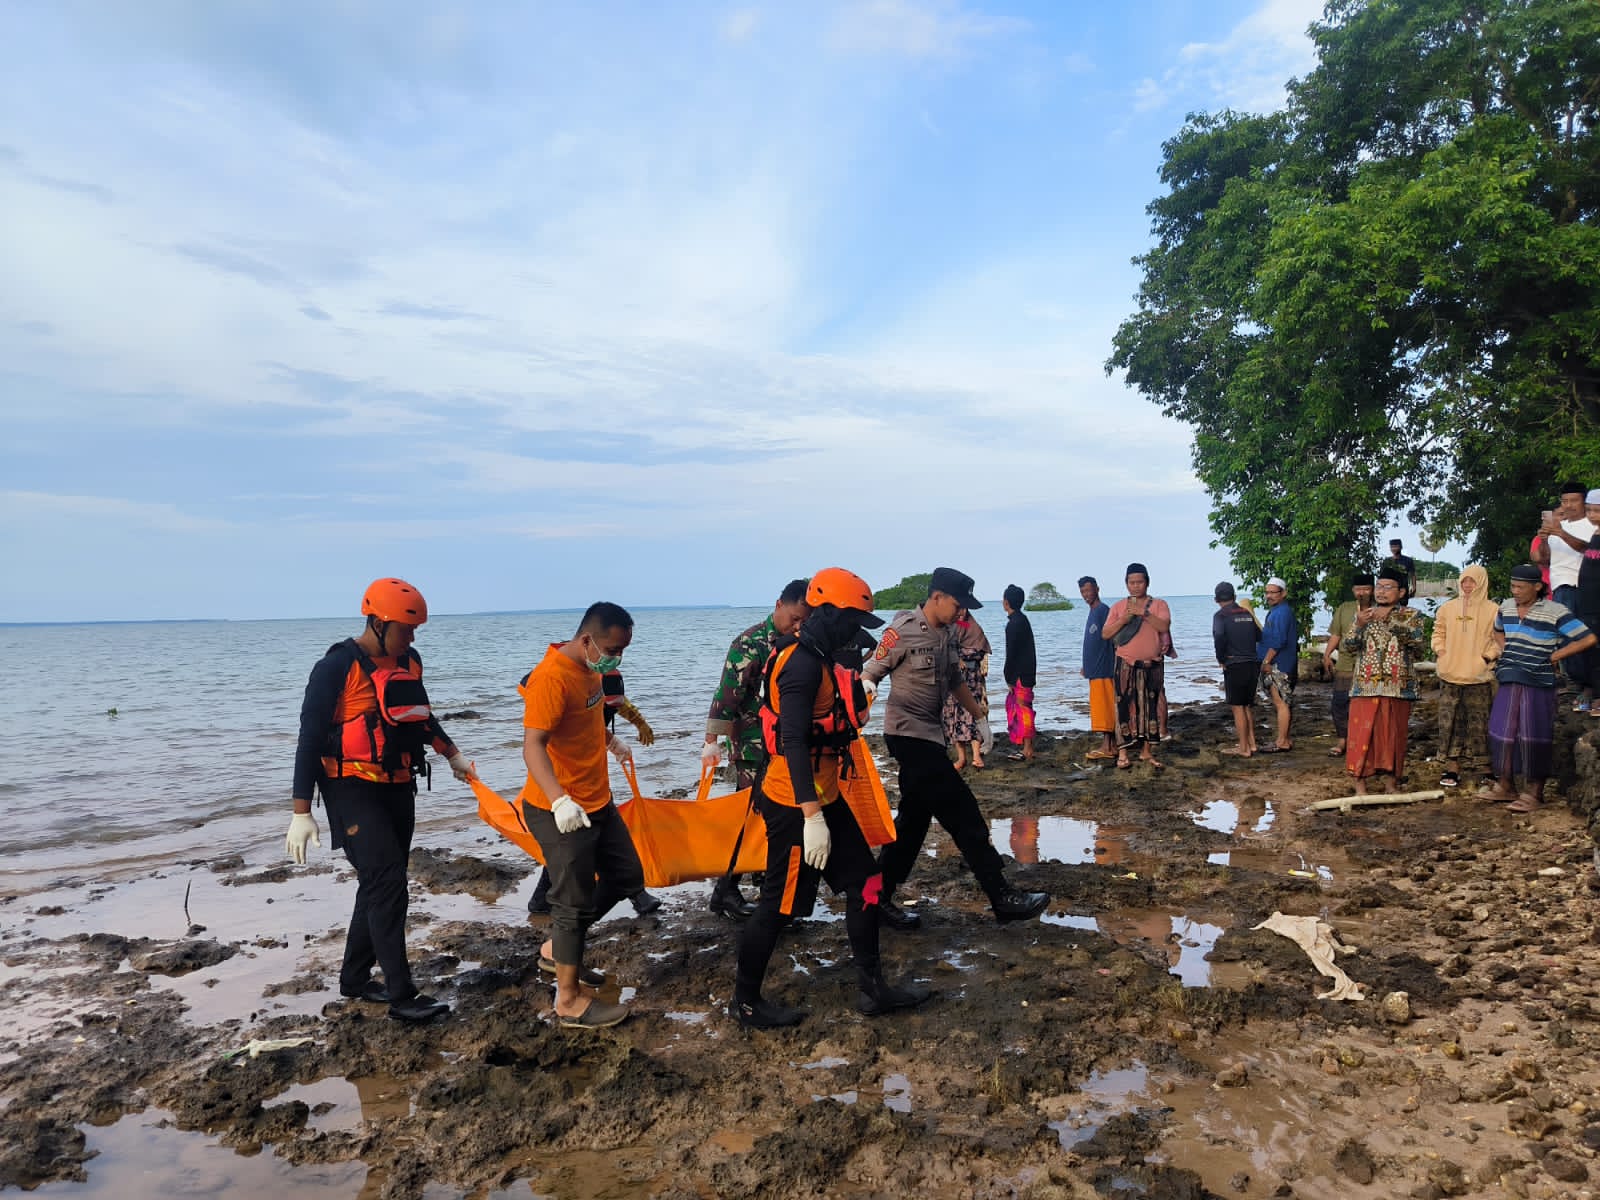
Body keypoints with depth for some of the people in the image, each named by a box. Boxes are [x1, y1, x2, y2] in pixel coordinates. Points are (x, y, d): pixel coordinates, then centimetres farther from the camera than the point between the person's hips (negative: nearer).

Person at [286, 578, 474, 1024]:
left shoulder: (409, 662, 6)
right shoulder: (338, 667, -16)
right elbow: (310, 739, -15)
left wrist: (453, 756, 22)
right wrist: (302, 813, -17)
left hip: (399, 789, 8)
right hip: (354, 791, -7)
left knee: (380, 886, 13)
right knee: (387, 886, -12)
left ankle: (354, 977, 29)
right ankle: (401, 994, -5)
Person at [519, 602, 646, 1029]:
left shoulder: (591, 670, 4)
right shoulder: (552, 677, -24)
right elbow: (532, 745, -31)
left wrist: (611, 742, 40)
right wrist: (560, 800, -43)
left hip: (598, 802, 9)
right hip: (560, 811, -9)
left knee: (627, 877, 17)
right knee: (577, 901, 1)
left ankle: (557, 948, 31)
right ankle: (569, 1000, 18)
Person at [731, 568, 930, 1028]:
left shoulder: (821, 660, 10)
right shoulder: (802, 663, -21)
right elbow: (793, 743, -26)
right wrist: (812, 816, -26)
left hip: (824, 798, 10)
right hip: (796, 806, -10)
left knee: (865, 885, 13)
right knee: (780, 904, 4)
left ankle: (874, 989, 25)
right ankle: (745, 1001, 21)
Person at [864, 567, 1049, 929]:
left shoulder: (946, 634, 11)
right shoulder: (904, 630, -13)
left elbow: (955, 680, 23)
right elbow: (871, 671, -13)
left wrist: (980, 716, 26)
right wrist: (866, 687, -35)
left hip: (929, 734, 9)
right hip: (909, 734, -9)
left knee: (914, 820, 12)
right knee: (963, 815, -6)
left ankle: (879, 898, 20)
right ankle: (1002, 898, 2)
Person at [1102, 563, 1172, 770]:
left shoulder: (1159, 605, 5)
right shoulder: (1118, 607, 8)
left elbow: (1164, 626, -13)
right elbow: (1105, 634, 1)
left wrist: (1143, 613, -21)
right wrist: (1123, 619, -11)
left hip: (1152, 665, 1)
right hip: (1126, 665, -1)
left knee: (1151, 706, 6)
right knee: (1124, 706, -5)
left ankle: (1147, 751, 15)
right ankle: (1122, 752, -2)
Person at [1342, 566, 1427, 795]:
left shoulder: (1411, 616, 7)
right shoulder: (1364, 614, 11)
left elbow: (1416, 641, -11)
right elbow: (1349, 646, 3)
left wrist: (1392, 620, -20)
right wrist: (1359, 626, -15)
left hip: (1398, 687, -1)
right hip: (1365, 686, 1)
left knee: (1393, 735, 4)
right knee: (1362, 734, -3)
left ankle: (1390, 783, 15)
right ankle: (1360, 784, 2)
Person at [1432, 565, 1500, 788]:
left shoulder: (1492, 610, 2)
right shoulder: (1448, 608, 10)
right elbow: (1438, 632, 17)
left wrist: (1488, 656, -10)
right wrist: (1440, 651, 2)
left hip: (1479, 676, -2)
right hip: (1450, 675, 2)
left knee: (1477, 722, 1)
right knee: (1450, 722, 1)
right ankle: (1452, 768, 5)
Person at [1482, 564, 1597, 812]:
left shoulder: (1555, 612, -11)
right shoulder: (1506, 607, 8)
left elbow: (1588, 639, -14)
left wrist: (1554, 656, -10)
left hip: (1537, 683, -6)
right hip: (1509, 682, 6)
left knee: (1533, 738, -2)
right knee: (1502, 732, 9)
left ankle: (1533, 793, 7)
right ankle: (1505, 786, 21)